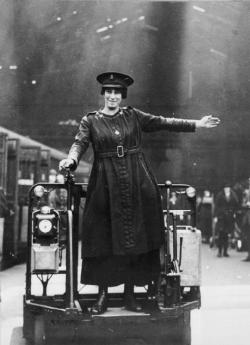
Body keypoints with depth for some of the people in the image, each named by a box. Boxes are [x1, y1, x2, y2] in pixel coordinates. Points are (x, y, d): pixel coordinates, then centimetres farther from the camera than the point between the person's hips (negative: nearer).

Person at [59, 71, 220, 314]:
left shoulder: (133, 116, 9)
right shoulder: (91, 120, 5)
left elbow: (163, 123, 10)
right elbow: (79, 143, -6)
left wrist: (197, 124, 8)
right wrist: (71, 159, -28)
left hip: (136, 184, 2)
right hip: (106, 185, -1)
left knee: (134, 238, 2)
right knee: (104, 239, -1)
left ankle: (130, 294, 11)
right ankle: (102, 294, 8)